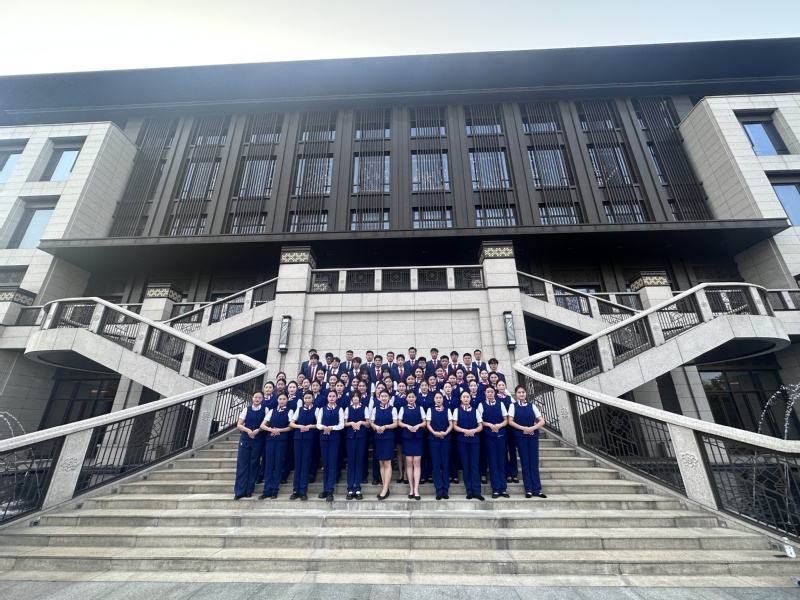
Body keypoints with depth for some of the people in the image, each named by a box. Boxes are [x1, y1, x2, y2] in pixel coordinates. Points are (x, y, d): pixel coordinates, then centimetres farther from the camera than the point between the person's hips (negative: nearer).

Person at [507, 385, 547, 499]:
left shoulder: (531, 405, 6)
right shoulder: (513, 405, 0)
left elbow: (542, 421, 3)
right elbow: (510, 421, -7)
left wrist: (532, 428, -13)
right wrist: (523, 428, -17)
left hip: (533, 436, 2)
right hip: (521, 436, -2)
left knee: (534, 462, 4)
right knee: (525, 463, 4)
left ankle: (537, 489, 11)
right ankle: (529, 490, 11)